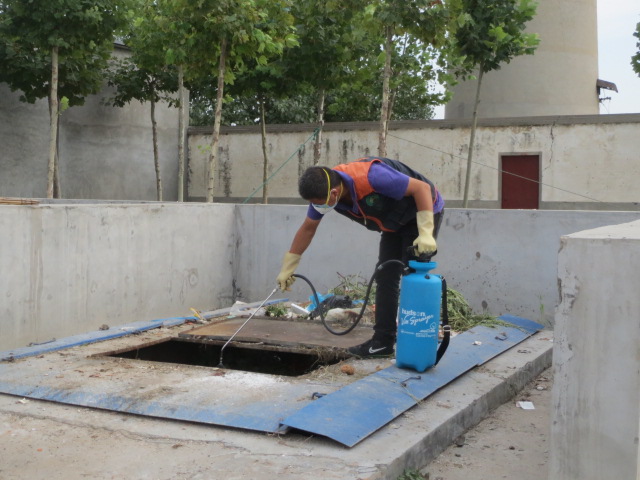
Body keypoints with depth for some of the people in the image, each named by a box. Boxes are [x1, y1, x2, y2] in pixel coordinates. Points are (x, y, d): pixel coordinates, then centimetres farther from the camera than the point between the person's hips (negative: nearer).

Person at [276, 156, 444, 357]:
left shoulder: (371, 177, -38)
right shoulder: (322, 190, -14)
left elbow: (422, 188, -32)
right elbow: (308, 228, 1)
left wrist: (426, 233, -36)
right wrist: (287, 267, 4)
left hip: (425, 209, -7)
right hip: (395, 222, 7)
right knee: (386, 278, 4)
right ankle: (383, 341, 8)